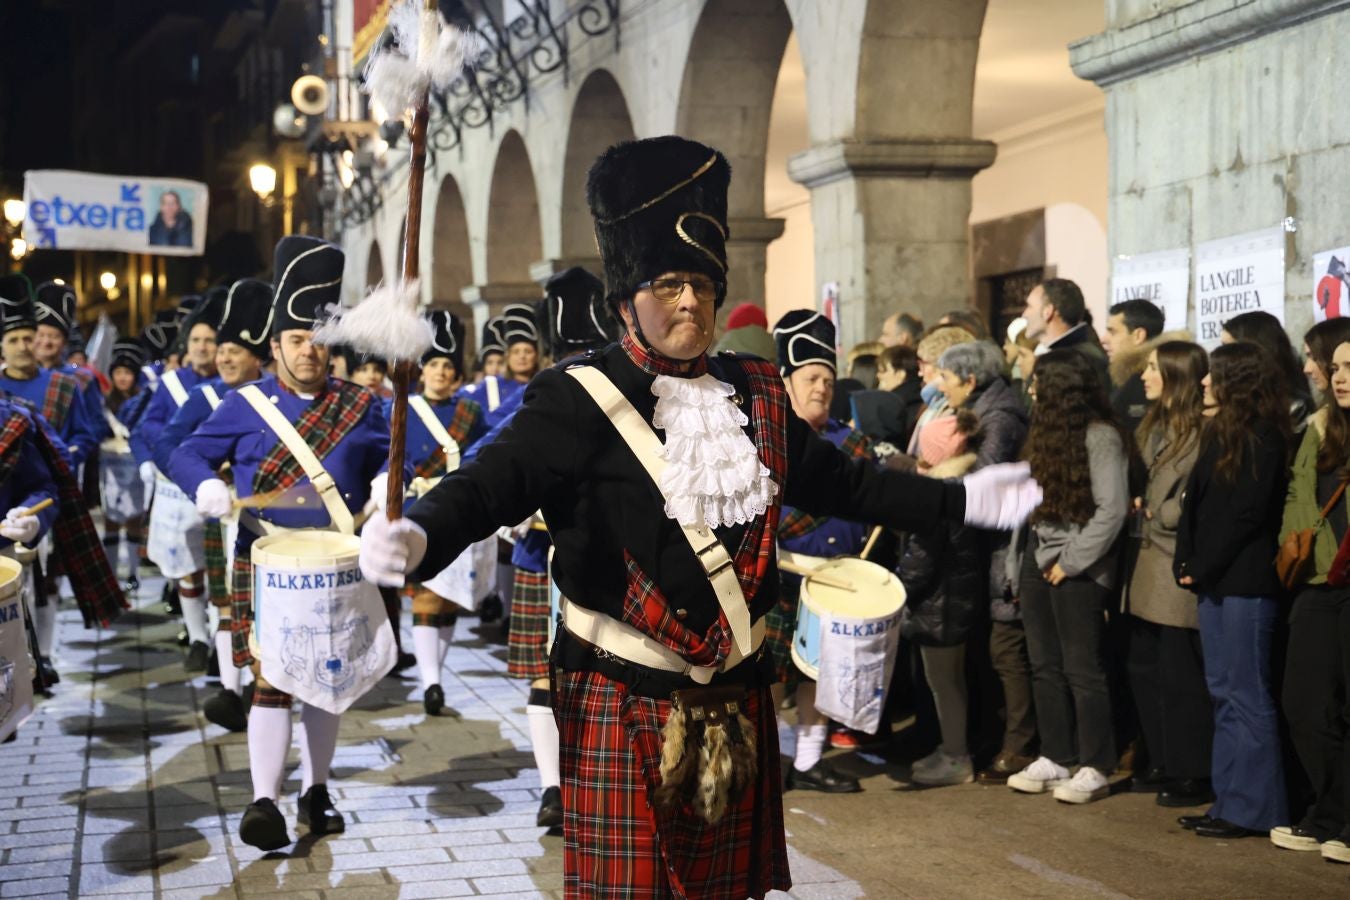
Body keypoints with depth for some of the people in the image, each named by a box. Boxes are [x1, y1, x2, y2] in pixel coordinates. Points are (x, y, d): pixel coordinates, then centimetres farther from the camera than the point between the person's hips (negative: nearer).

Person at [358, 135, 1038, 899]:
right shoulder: (582, 399, -10)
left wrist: (961, 500, 13)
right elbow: (496, 480, -22)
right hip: (622, 697, -5)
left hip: (734, 695, 6)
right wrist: (420, 537, -42)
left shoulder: (757, 393, 8)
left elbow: (838, 482, 16)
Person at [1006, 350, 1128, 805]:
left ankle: (1094, 768, 3)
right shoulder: (1044, 432, 15)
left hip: (1078, 568, -8)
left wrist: (1070, 562, -16)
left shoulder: (1101, 436, -10)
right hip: (1036, 558, 8)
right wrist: (1018, 565, 11)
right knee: (1045, 666, 10)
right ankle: (1055, 758, 18)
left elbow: (1111, 510, -16)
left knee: (1082, 669, -4)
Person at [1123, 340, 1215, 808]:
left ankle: (1196, 774, 10)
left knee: (1181, 674, -2)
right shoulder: (1154, 426, 15)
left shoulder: (1202, 431, -14)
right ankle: (1165, 764, 25)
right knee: (1143, 666, 13)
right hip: (1149, 562, 9)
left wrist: (1156, 514, -11)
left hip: (1180, 568, -9)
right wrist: (1138, 505, 1)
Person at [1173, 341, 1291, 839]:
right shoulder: (1220, 433, 16)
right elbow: (1195, 503, 14)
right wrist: (1186, 563, 2)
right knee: (1222, 692, 11)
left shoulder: (1262, 437, -10)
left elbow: (1246, 513, -16)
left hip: (1245, 583, -9)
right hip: (1214, 582, 9)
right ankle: (1227, 800, 16)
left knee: (1245, 695, -5)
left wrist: (1202, 568, -13)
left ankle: (1252, 809, 1)